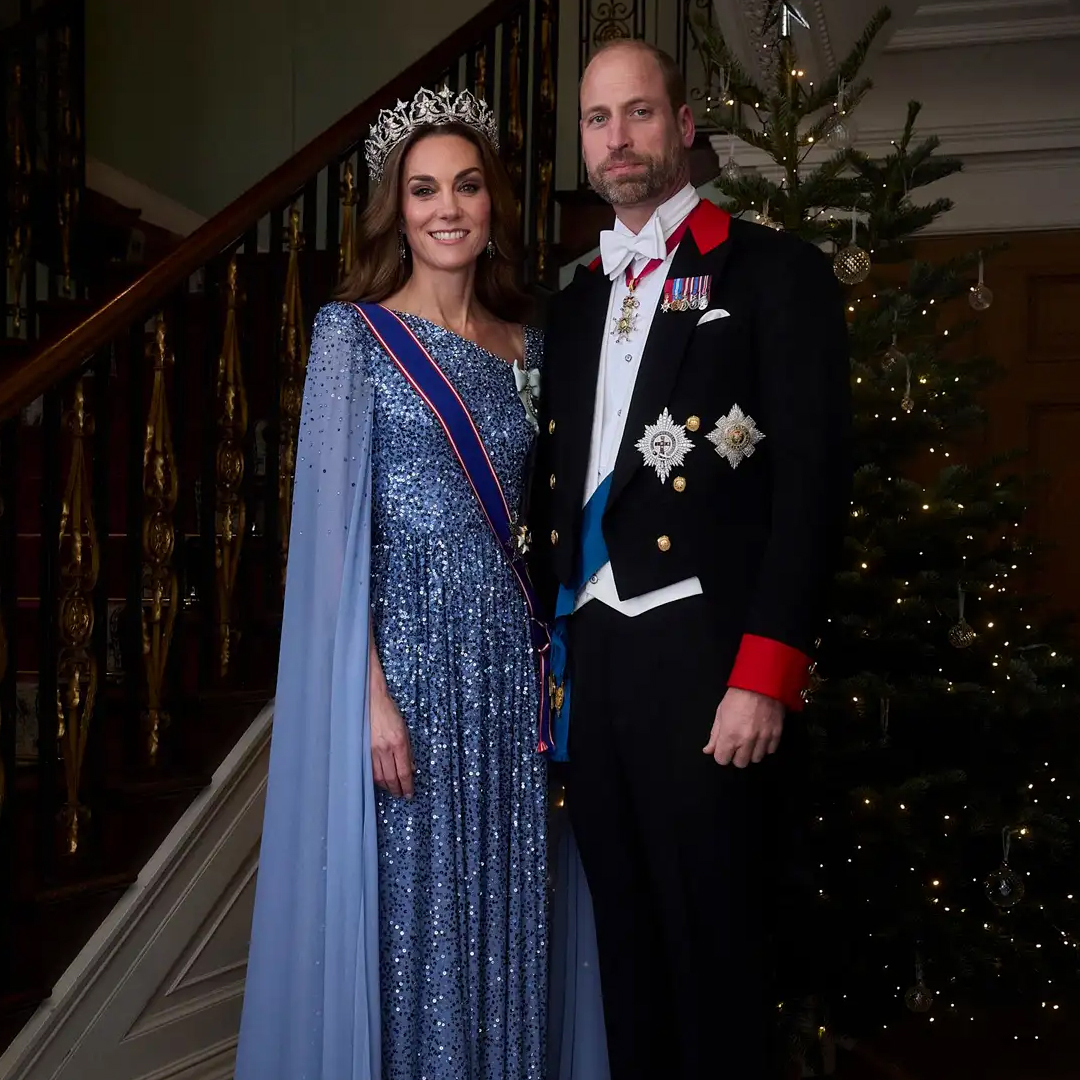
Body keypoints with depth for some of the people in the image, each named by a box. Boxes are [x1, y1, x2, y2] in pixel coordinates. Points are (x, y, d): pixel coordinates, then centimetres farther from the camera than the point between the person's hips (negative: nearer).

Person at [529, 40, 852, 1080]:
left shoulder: (773, 271, -2)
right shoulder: (575, 301, 17)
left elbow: (813, 479, -10)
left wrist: (765, 678, -16)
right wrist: (556, 647, 10)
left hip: (707, 662, -6)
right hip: (590, 655, 6)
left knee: (716, 950, 2)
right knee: (624, 942, 14)